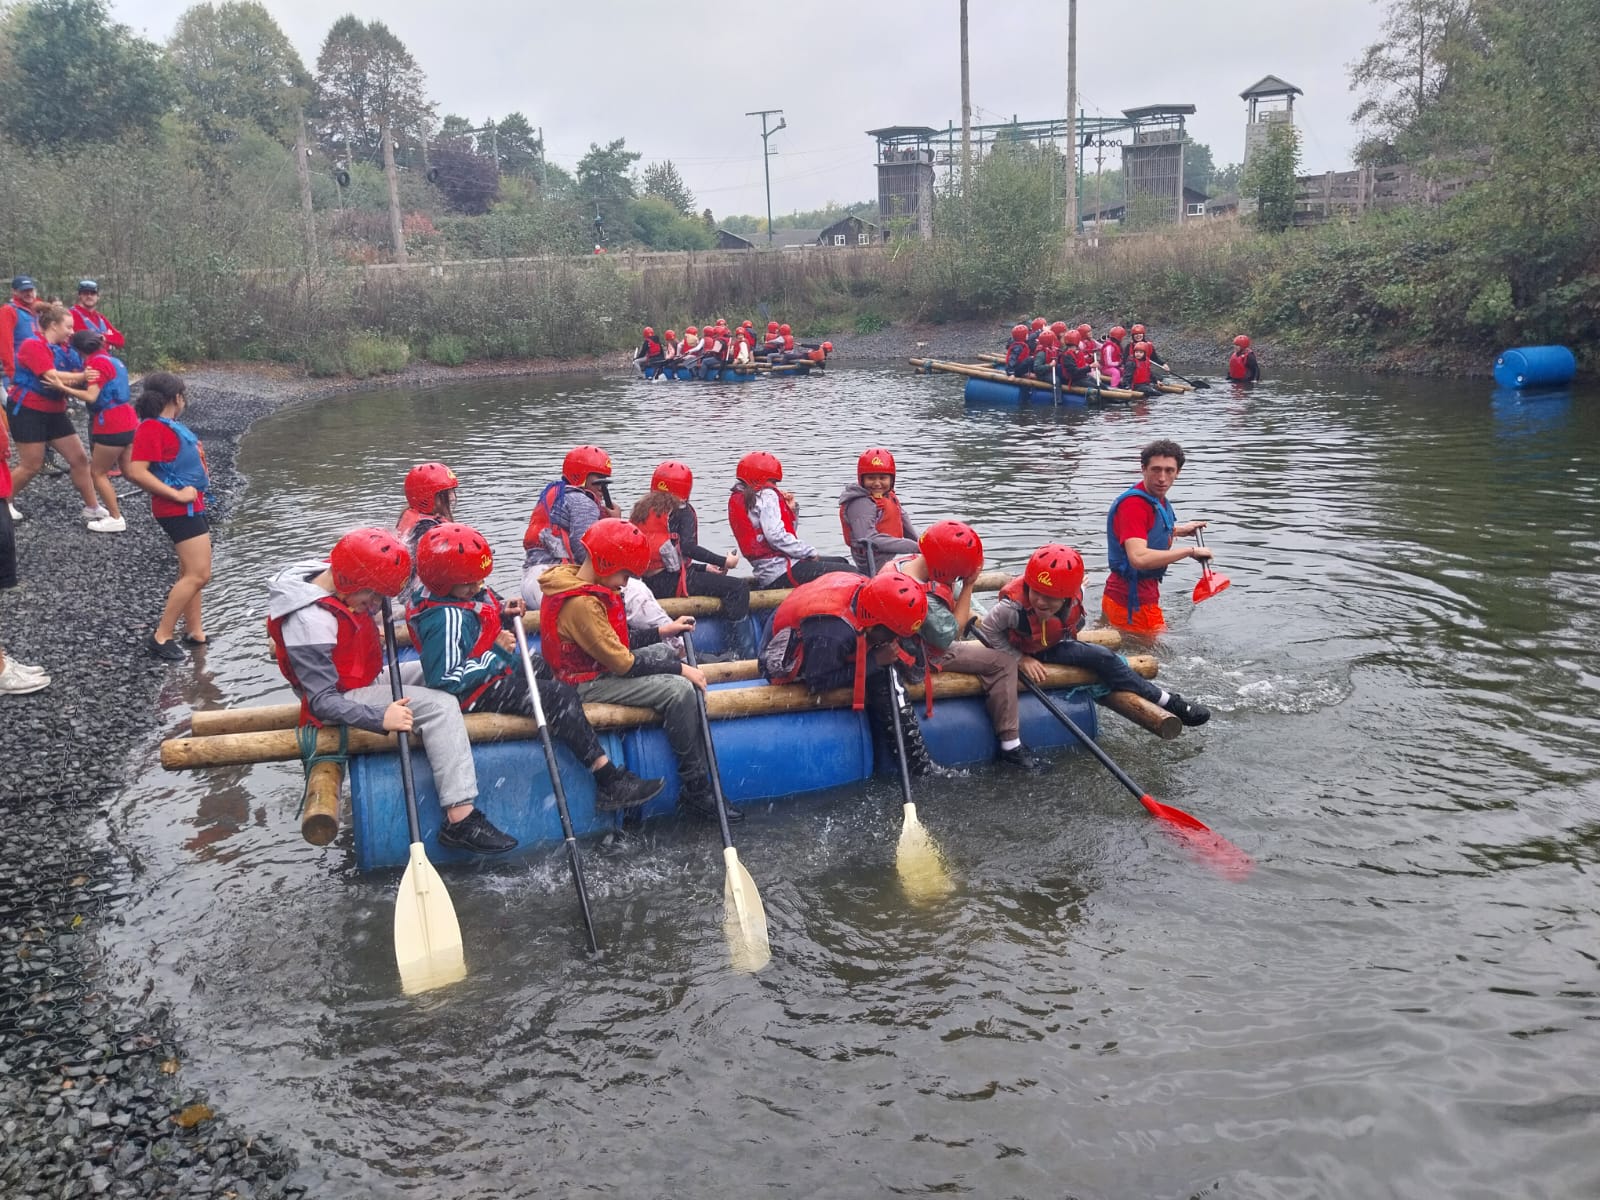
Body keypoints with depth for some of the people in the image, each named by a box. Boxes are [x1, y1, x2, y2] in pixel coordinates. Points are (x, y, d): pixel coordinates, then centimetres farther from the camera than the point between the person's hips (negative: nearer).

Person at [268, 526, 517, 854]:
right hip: (347, 699, -10)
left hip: (367, 681, 10)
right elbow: (323, 703, -31)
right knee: (440, 706, -23)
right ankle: (461, 819, -28)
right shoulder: (309, 623, -30)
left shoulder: (333, 578, -3)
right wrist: (380, 717, -40)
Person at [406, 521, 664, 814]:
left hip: (496, 672, 11)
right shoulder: (446, 619, -28)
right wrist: (496, 652, -24)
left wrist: (503, 611, 0)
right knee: (558, 695, -20)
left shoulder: (467, 592, 0)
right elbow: (446, 681, -32)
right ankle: (610, 783, -20)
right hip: (474, 694, -11)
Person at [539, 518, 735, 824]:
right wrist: (679, 669, -17)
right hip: (589, 685, -11)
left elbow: (613, 637, 15)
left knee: (668, 653, 18)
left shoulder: (572, 580, 5)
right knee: (679, 690, -21)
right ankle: (695, 792, -12)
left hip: (601, 668, 11)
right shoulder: (581, 603, -27)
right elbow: (622, 663, -24)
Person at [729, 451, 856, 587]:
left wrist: (791, 509, 11)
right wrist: (810, 552, -14)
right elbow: (776, 536, -23)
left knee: (840, 562, 21)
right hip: (781, 571, -10)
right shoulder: (766, 495, -8)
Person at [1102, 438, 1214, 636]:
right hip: (1132, 603, -10)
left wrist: (1177, 530, 19)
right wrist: (1190, 551, -28)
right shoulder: (1134, 505, -23)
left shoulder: (1157, 500, 8)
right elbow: (1139, 558, -35)